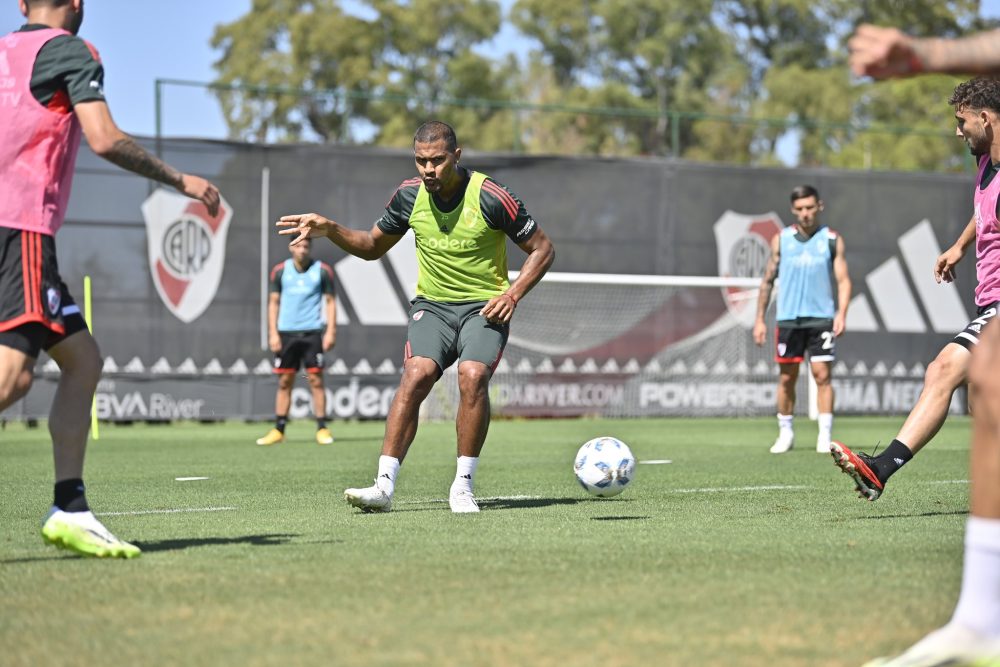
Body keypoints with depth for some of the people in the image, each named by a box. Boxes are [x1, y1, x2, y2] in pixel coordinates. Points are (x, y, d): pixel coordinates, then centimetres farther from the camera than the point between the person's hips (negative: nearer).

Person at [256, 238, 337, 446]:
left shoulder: (322, 271, 2)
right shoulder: (280, 271, 6)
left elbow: (330, 301, 6)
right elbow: (274, 302, 10)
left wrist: (331, 331, -3)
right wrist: (273, 333, 2)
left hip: (312, 332, -2)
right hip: (286, 332, 2)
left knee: (316, 379, -5)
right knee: (284, 382, 4)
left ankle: (322, 429, -1)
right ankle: (278, 430, 9)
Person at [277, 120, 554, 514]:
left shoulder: (490, 197, -14)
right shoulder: (410, 195, -2)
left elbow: (542, 249, -3)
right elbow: (373, 246, 15)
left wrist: (513, 294, -15)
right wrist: (330, 230, -2)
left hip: (484, 307, -3)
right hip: (432, 303, 3)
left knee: (472, 376, -28)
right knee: (415, 375, -22)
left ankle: (463, 486, -14)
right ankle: (384, 485, -24)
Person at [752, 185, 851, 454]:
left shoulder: (832, 240, 4)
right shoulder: (781, 240, 8)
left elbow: (843, 280, 0)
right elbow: (768, 280, 13)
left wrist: (842, 313, -15)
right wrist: (759, 319, 10)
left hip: (822, 318, -2)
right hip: (788, 318, 2)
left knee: (822, 375, -8)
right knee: (786, 378, 5)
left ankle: (825, 435, -6)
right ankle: (785, 432, 19)